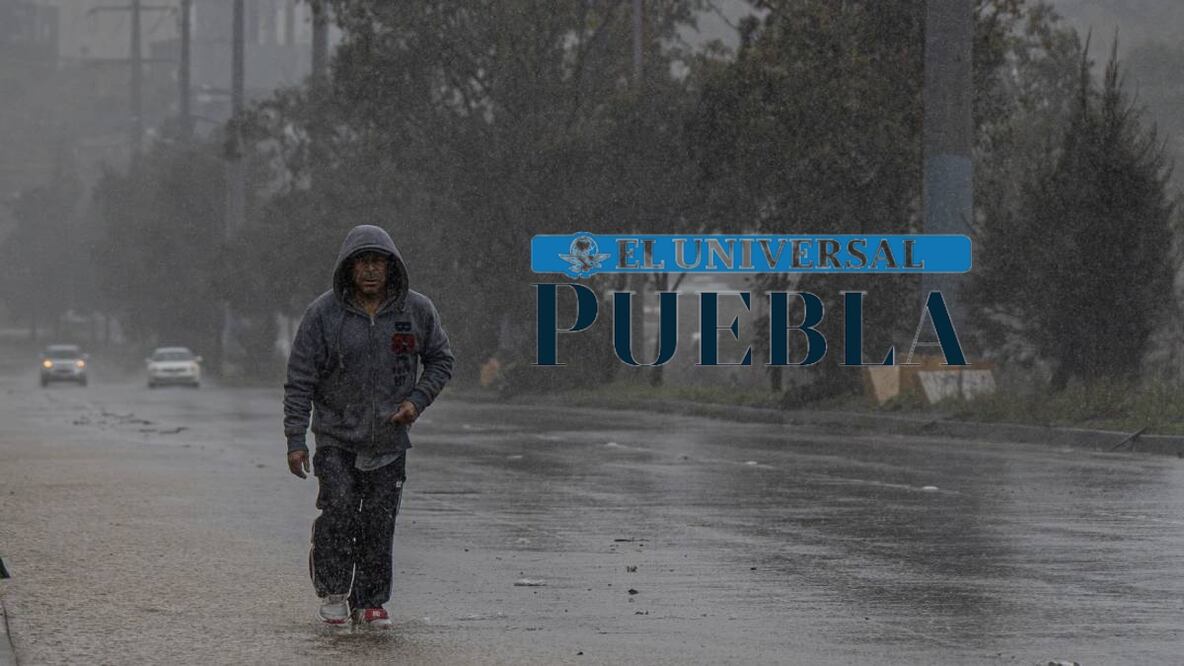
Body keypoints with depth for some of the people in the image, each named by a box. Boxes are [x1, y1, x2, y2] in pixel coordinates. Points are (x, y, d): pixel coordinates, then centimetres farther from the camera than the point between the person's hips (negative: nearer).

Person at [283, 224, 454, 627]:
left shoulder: (417, 311, -3)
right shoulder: (324, 314, -9)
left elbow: (440, 361, 11)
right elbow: (300, 379, -6)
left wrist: (417, 401, -6)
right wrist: (295, 440, -10)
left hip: (389, 439, 2)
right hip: (336, 437, -2)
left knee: (379, 525, 1)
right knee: (337, 513, -14)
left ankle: (371, 602, 12)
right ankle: (332, 593, 3)